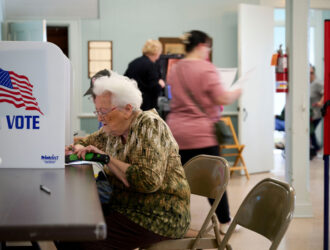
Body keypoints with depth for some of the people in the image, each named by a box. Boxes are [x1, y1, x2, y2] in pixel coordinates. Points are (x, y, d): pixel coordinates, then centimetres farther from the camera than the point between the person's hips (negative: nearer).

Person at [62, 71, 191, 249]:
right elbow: (87, 142, 27)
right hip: (124, 207, 8)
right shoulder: (114, 129, 9)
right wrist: (79, 149, 3)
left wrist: (107, 158, -20)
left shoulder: (150, 126, -13)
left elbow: (149, 180, -26)